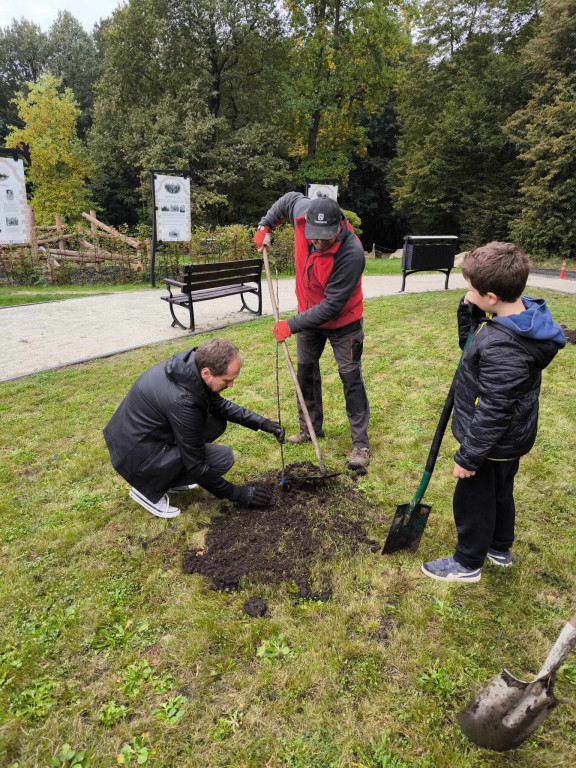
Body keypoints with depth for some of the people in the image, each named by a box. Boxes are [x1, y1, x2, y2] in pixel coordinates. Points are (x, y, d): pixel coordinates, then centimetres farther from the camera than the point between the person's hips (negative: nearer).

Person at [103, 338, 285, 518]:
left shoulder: (191, 362, -9)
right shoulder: (183, 402, -32)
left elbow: (219, 404, 9)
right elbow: (196, 466, -21)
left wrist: (261, 422, 0)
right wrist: (237, 494, -9)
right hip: (135, 456, -9)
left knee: (217, 422, 3)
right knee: (223, 457, -15)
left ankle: (169, 478, 13)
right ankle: (149, 489, -1)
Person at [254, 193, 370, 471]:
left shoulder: (352, 253, -35)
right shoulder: (303, 211, -19)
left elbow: (331, 306, -32)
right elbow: (290, 199, 8)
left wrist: (292, 325, -30)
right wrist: (265, 226, 2)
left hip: (342, 322, -6)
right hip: (309, 315, 6)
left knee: (351, 378, -2)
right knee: (306, 371, 14)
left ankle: (360, 443, 9)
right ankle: (311, 428, 32)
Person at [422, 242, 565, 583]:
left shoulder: (502, 347, -35)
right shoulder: (526, 312, -4)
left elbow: (493, 410, -30)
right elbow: (471, 342, 10)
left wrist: (469, 456, -20)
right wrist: (469, 312, -7)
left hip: (493, 442, -9)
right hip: (511, 438, 10)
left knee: (473, 500, 11)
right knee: (501, 492, 27)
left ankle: (468, 564, 34)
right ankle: (500, 549, 49)